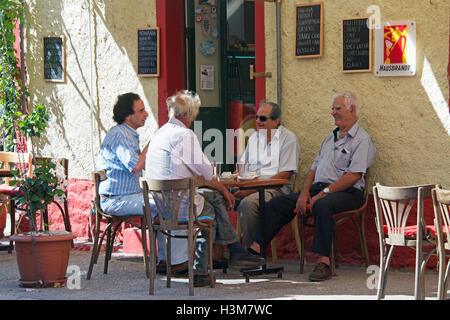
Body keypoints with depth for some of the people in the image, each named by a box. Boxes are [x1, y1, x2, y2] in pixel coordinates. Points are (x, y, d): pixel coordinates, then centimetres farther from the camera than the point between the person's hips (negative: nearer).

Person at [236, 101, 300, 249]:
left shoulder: (288, 139, -2)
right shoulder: (254, 138, 21)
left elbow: (284, 175, -11)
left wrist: (252, 189, -18)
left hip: (277, 188, -6)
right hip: (250, 186, 6)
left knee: (248, 202, -36)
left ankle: (248, 249, -24)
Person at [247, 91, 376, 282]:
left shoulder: (362, 140, -3)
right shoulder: (330, 139, 25)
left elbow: (354, 176, -15)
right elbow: (314, 169, 22)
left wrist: (323, 194, -18)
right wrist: (305, 192, 2)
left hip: (346, 192, -8)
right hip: (319, 188, 8)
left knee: (322, 206, -40)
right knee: (276, 204, -6)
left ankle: (324, 262, -40)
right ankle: (255, 249, -13)